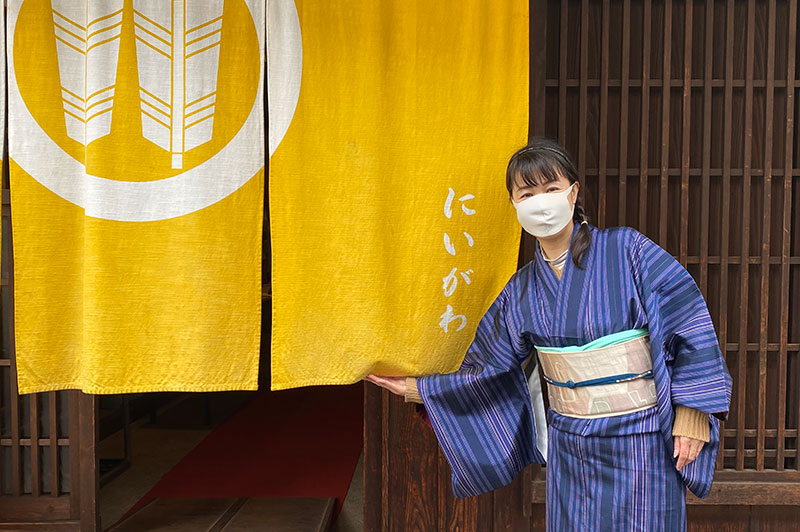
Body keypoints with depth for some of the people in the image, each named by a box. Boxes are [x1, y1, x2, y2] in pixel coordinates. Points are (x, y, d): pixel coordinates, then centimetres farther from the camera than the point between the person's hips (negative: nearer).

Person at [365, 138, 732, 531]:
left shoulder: (627, 250, -8)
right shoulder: (522, 289, 3)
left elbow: (689, 323, -9)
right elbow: (493, 370, 10)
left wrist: (693, 411, -13)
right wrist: (419, 390, 11)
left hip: (638, 442, -3)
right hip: (569, 445, 4)